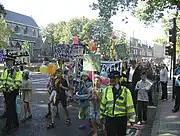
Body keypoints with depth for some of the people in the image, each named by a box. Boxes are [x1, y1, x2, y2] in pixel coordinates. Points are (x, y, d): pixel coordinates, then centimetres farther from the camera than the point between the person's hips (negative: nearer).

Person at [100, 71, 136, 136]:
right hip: (109, 118, 1)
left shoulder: (125, 91, -6)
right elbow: (103, 104, 10)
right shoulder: (106, 90, 1)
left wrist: (131, 119, -4)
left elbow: (130, 106, -4)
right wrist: (101, 116, 15)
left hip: (121, 119, -1)